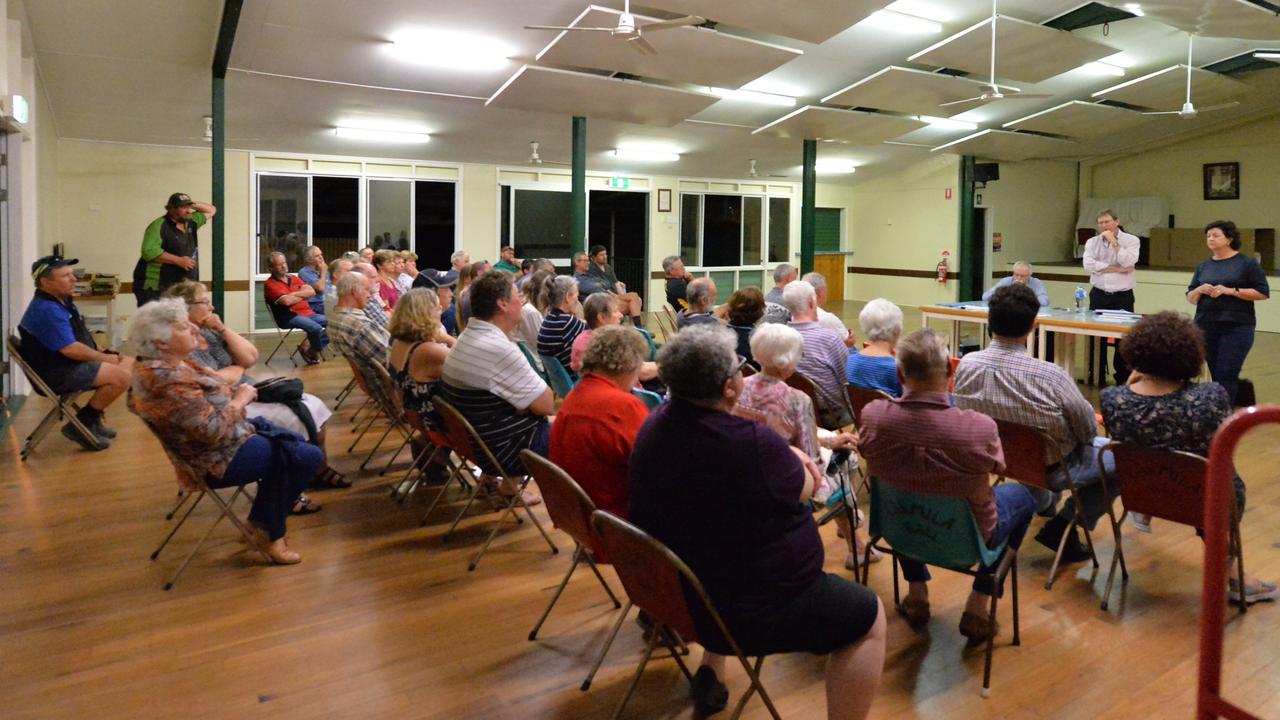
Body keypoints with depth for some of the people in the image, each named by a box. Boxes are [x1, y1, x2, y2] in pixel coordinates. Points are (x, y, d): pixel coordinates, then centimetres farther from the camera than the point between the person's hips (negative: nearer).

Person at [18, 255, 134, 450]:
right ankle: (81, 425, -7)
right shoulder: (46, 310, -22)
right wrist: (106, 358, -14)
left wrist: (102, 353, 6)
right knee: (121, 376, -23)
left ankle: (93, 419, 16)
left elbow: (79, 339, 21)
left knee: (129, 364, 9)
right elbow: (70, 349, -26)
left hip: (70, 363, 11)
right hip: (57, 373, -11)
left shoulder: (62, 301, 13)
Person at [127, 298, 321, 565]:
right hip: (221, 460, -11)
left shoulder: (165, 364, 1)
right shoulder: (168, 380, -30)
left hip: (230, 436, 11)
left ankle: (261, 520, 28)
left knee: (292, 443, 23)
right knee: (308, 458, -6)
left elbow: (208, 393, 13)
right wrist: (240, 399, -18)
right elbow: (212, 430, -32)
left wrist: (237, 391, -5)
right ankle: (270, 533, 10)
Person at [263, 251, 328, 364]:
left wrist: (295, 294, -11)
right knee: (315, 327, -31)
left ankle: (310, 348, 1)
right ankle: (314, 351, 0)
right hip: (289, 316, -7)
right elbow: (286, 301, -18)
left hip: (308, 313, 7)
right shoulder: (270, 284, -4)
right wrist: (303, 295, 0)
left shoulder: (294, 278, 18)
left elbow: (311, 291, 5)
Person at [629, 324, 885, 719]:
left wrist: (781, 455, -1)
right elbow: (803, 488, -10)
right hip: (753, 609, -7)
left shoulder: (654, 424, -7)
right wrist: (794, 457, 8)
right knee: (869, 616, 10)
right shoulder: (752, 442, -30)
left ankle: (711, 673, 42)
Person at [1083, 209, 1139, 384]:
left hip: (1123, 296, -2)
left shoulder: (1131, 240, 0)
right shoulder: (1092, 242, 5)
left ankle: (1123, 377, 7)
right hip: (1099, 295, 2)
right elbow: (1089, 264, -12)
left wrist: (1114, 242, -14)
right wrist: (1117, 268, -13)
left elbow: (1128, 262, -18)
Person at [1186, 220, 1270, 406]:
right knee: (1215, 375, 6)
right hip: (1206, 327, 4)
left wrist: (1230, 291, -14)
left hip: (1236, 327, -4)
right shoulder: (1203, 267, 13)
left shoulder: (1247, 263, 1)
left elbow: (1263, 293, -4)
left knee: (1226, 375, -9)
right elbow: (1190, 298, 15)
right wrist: (1200, 290, -7)